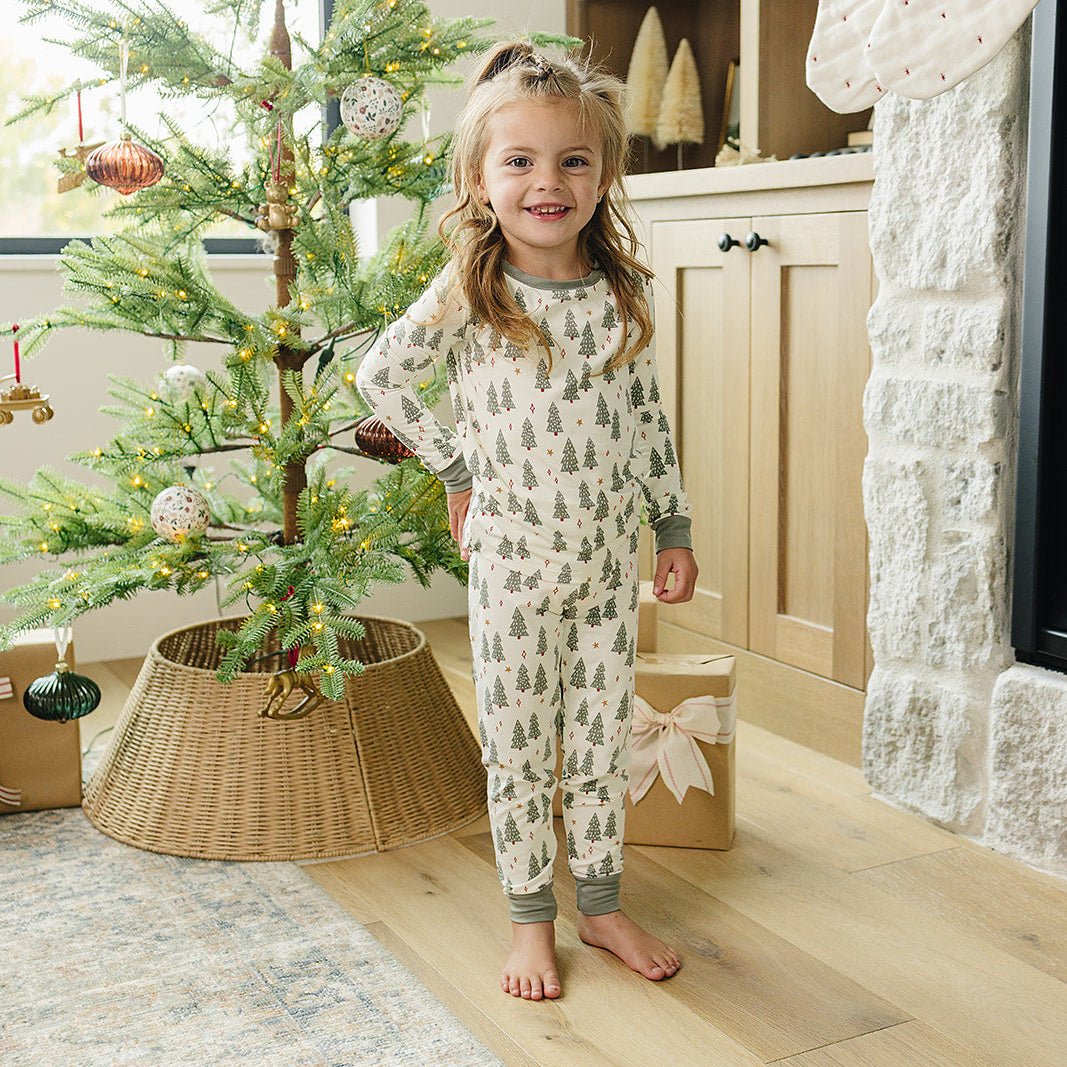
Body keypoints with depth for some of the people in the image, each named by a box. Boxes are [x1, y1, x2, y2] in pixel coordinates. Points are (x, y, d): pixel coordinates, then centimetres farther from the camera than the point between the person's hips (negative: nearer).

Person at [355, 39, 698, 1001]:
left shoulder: (626, 291, 0)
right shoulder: (466, 294, -9)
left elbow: (649, 420, 7)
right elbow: (380, 376, 1)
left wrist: (675, 529, 8)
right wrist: (457, 469, 0)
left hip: (610, 559, 3)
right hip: (513, 559, -2)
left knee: (602, 741, 13)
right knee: (517, 749, 8)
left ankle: (602, 904, 29)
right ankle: (531, 919, 24)